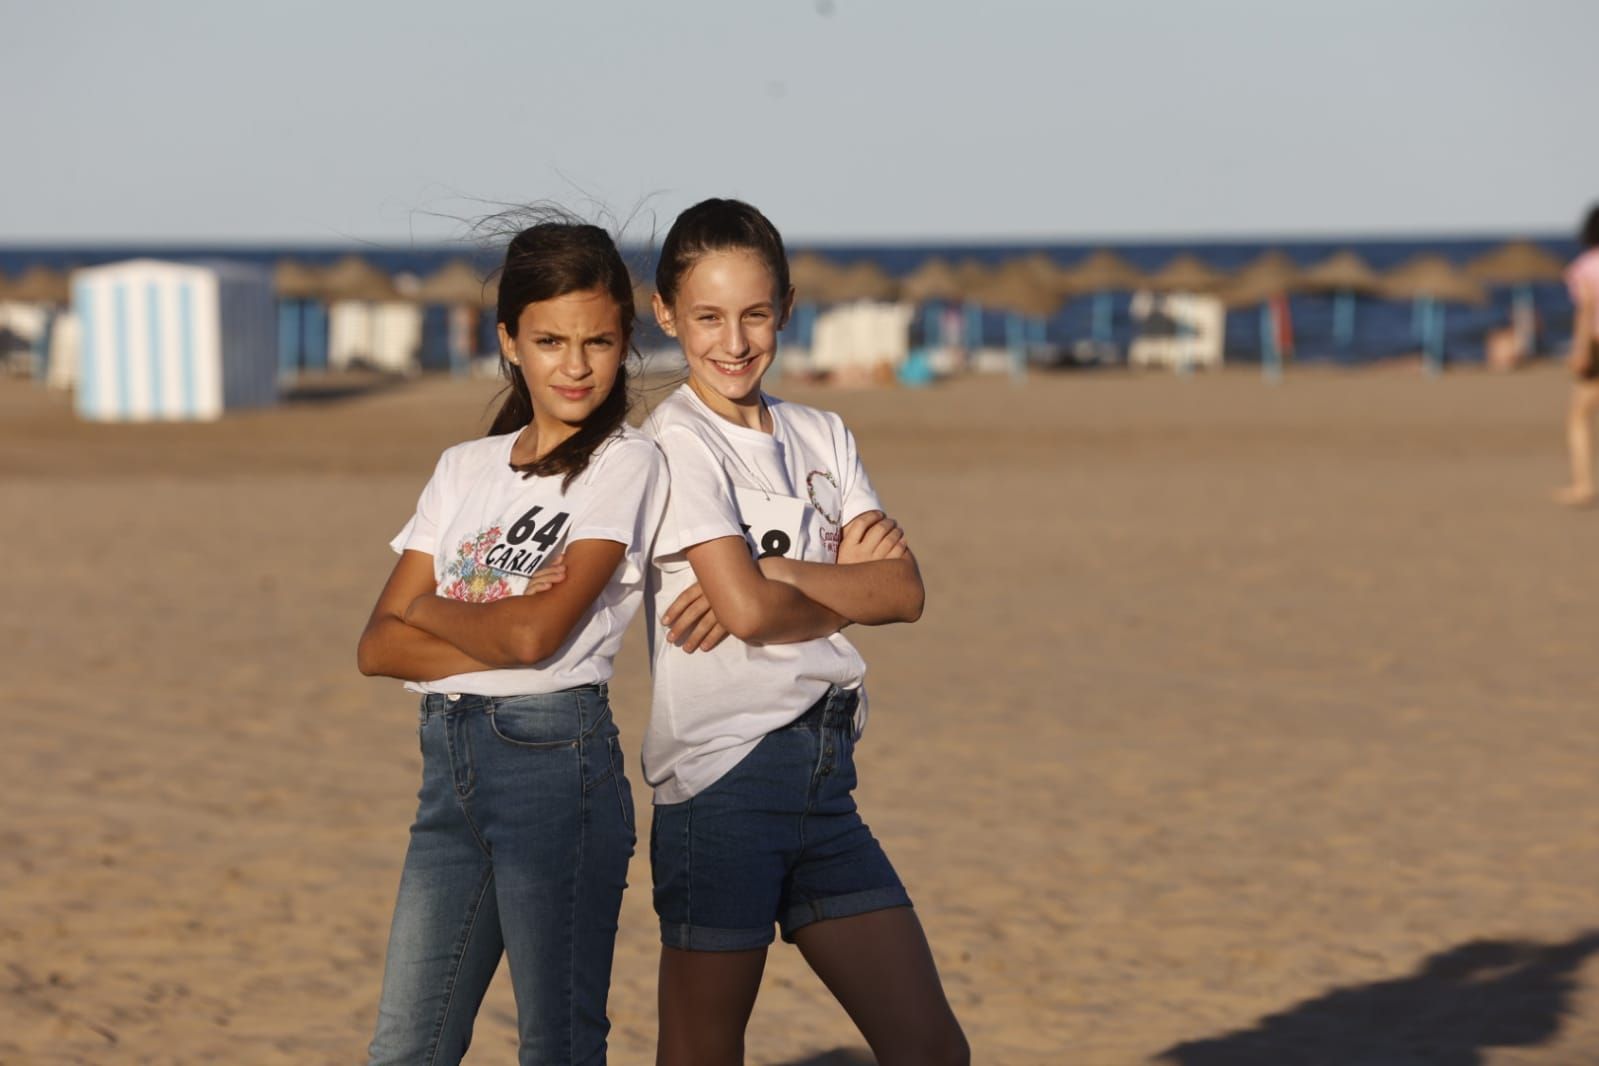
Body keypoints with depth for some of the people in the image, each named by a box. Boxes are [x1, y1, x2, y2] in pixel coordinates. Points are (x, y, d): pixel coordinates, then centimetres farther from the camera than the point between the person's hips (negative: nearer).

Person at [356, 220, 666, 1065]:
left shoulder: (624, 464, -3)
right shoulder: (465, 469, 14)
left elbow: (537, 633, -14)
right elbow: (378, 647, 5)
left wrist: (428, 608, 3)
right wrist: (497, 636, -10)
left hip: (555, 756, -6)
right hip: (450, 763, 6)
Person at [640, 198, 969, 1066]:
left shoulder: (821, 437, 14)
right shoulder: (678, 440, -7)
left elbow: (905, 590, 1)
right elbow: (747, 609, -17)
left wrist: (778, 576, -13)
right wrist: (844, 585, 1)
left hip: (823, 774, 7)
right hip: (722, 774, -6)